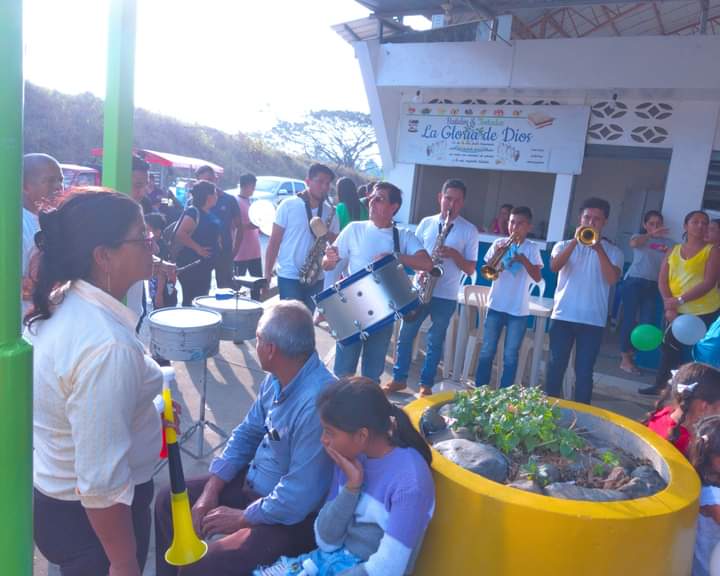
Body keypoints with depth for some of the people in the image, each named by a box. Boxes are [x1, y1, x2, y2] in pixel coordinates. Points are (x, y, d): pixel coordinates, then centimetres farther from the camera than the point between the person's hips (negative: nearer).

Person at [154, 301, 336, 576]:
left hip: (290, 515, -8)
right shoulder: (277, 378, -4)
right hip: (252, 482, 9)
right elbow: (247, 433, 8)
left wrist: (242, 517, -16)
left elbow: (300, 497, -31)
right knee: (169, 502, 11)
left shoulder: (317, 402, -35)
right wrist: (211, 488, -1)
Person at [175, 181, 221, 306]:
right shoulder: (193, 212, -15)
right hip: (191, 264, -9)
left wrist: (217, 242, 12)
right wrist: (198, 248, -22)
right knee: (191, 300, -5)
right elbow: (180, 235, -27)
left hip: (204, 264, 9)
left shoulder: (208, 213, 12)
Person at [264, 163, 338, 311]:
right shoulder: (288, 205, -4)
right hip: (289, 276, -4)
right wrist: (267, 274, -8)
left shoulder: (330, 212, 6)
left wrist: (327, 234, -14)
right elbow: (274, 241, -3)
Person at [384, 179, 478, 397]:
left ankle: (426, 384, 20)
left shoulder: (469, 230, -1)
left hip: (446, 296, -2)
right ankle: (399, 378, 22)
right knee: (405, 335, 7)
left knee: (435, 341, 7)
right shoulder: (426, 223, 6)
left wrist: (454, 254, -19)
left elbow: (470, 269, -2)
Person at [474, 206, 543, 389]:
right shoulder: (499, 243, 4)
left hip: (519, 309, -1)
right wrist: (495, 255, -17)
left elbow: (537, 278, -8)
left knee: (511, 355, 3)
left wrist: (523, 259, -21)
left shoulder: (532, 248, 1)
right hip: (496, 305, 1)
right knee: (487, 351, 5)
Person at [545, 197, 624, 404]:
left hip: (593, 321, 0)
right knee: (556, 367, 3)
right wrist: (575, 241, -18)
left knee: (584, 372, 3)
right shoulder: (565, 245, 8)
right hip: (563, 317, 1)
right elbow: (554, 267, -12)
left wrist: (599, 248, -16)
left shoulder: (613, 251, 7)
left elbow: (612, 279, -11)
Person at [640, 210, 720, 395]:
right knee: (669, 347, 13)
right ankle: (660, 385, 26)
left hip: (705, 312, -4)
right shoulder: (673, 251, 8)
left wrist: (680, 300, -22)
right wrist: (669, 307, -13)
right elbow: (662, 281, 0)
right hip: (677, 312, 5)